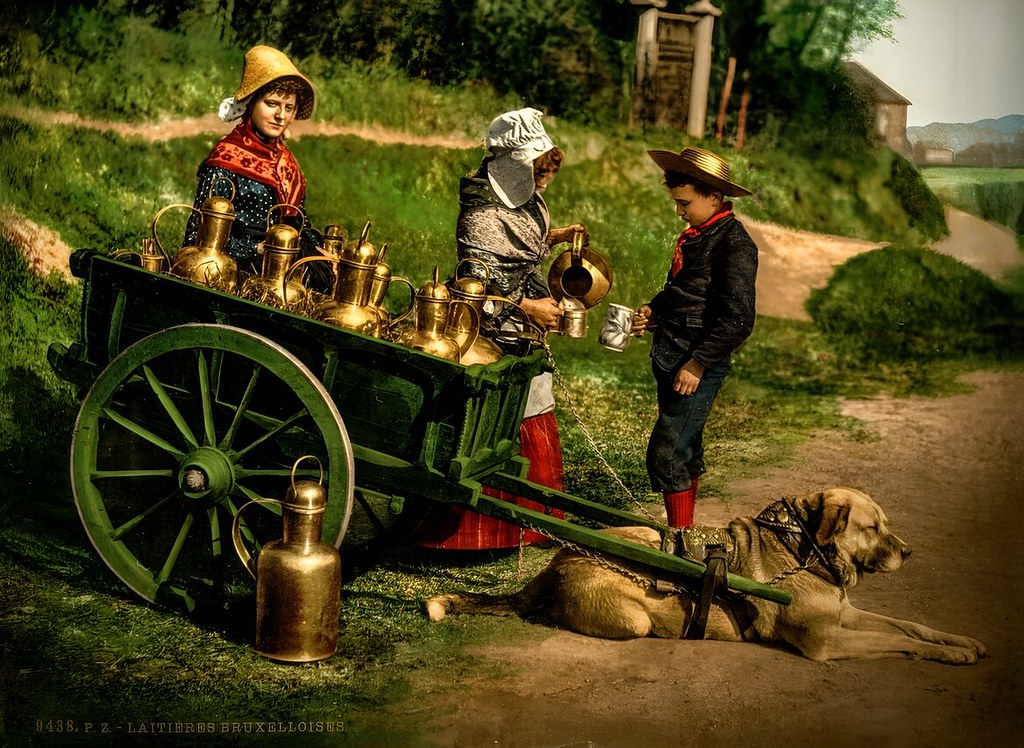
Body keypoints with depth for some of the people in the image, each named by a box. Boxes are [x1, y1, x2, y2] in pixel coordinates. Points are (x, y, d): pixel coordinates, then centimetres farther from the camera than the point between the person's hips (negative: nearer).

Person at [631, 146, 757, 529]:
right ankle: (683, 531, 29)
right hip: (669, 360, 9)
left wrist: (698, 363, -20)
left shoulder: (734, 244, -16)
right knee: (685, 448, 18)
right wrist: (653, 311, 8)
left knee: (665, 454, -11)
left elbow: (738, 321, -21)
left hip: (699, 368, -9)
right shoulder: (696, 235, 12)